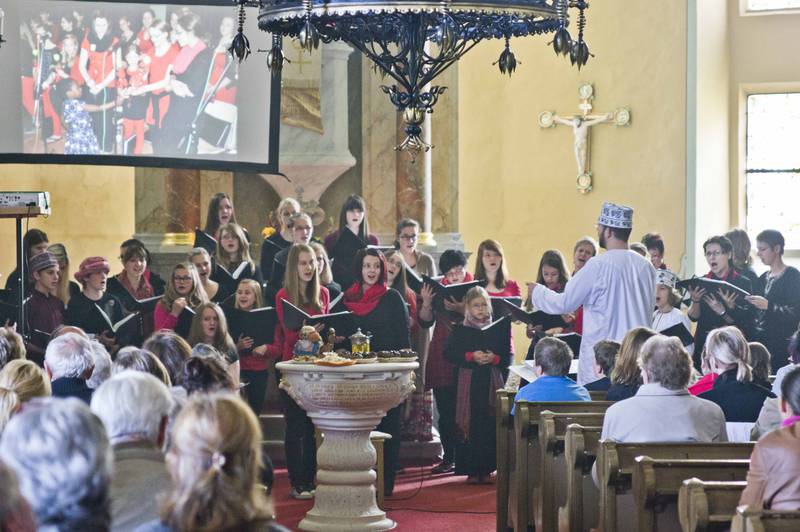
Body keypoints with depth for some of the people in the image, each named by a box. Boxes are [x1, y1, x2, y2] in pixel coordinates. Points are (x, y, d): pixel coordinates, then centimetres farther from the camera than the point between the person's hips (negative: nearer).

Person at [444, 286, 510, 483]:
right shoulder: (460, 331, 7)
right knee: (470, 426, -5)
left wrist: (494, 358, -13)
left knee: (490, 426, -3)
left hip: (492, 383, 1)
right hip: (469, 384, -1)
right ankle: (472, 470, -1)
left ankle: (486, 469, 4)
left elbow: (508, 356, 6)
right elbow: (449, 353, -2)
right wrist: (471, 357, -13)